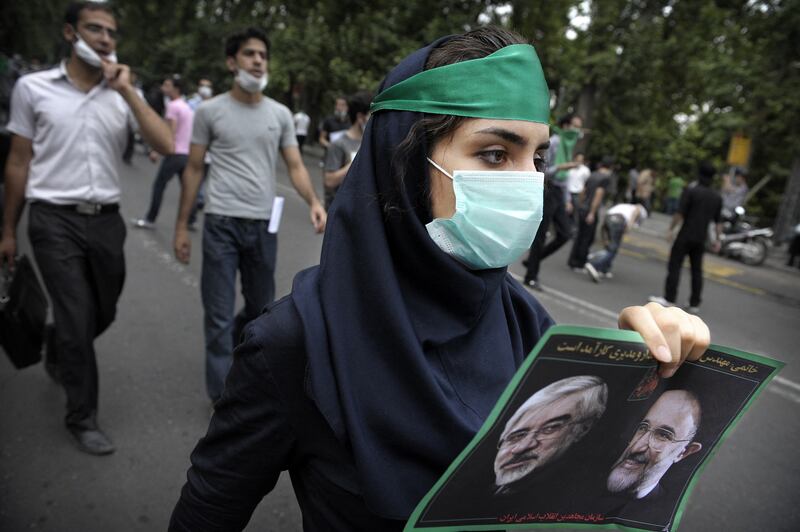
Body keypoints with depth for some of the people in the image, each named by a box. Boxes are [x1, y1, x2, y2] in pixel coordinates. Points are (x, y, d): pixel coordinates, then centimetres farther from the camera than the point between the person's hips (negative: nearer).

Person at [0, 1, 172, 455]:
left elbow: (166, 146, -10)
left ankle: (60, 354, 51)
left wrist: (127, 91, -15)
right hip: (55, 220, -3)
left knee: (103, 314, 16)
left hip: (106, 219, 3)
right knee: (78, 319, -2)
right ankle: (83, 417, 16)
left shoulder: (123, 93, 4)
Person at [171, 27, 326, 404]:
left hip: (263, 224, 3)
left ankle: (229, 348, 48)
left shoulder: (280, 114, 7)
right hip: (221, 222, -3)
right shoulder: (209, 111, 0)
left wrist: (314, 202, -18)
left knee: (261, 308, 17)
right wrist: (181, 226, 1)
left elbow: (295, 166, 3)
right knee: (220, 314, 0)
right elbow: (194, 170, 4)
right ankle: (223, 397, 11)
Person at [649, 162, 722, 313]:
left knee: (674, 266, 0)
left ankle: (669, 298, -2)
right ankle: (695, 304, 12)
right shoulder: (717, 197, 8)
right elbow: (718, 222, 11)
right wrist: (717, 239, 17)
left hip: (685, 236, -5)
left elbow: (680, 214, -14)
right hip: (701, 239, 5)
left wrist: (670, 229, -5)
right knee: (697, 270, 10)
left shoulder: (691, 191, -10)